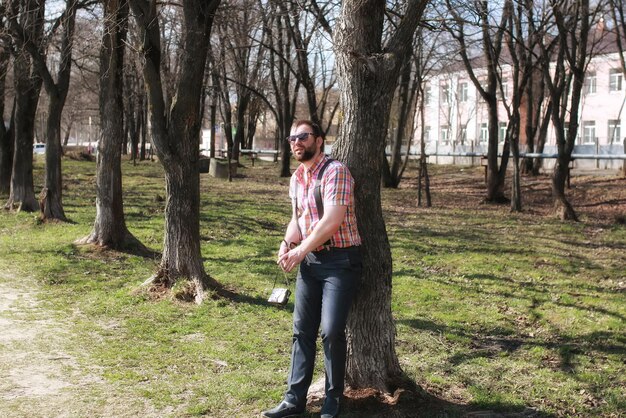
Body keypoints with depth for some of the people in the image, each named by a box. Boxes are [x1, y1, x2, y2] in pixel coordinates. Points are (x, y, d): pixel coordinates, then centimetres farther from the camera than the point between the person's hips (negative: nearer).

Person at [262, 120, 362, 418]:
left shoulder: (335, 171, -14)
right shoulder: (296, 178, 11)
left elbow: (332, 221, -22)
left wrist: (301, 250, -17)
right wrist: (287, 244, -4)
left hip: (340, 261, -7)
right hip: (309, 262, 7)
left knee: (332, 331, -8)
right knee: (302, 330, 8)